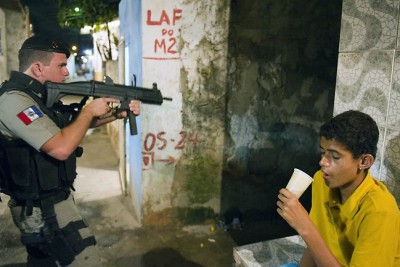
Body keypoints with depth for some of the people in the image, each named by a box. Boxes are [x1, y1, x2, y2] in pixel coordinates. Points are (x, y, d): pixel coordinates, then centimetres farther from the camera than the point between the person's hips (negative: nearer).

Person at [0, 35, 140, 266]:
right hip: (44, 208, -10)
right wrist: (89, 110, -17)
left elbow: (77, 123, 17)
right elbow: (61, 148, -31)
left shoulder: (38, 95, 9)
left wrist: (119, 114, 4)